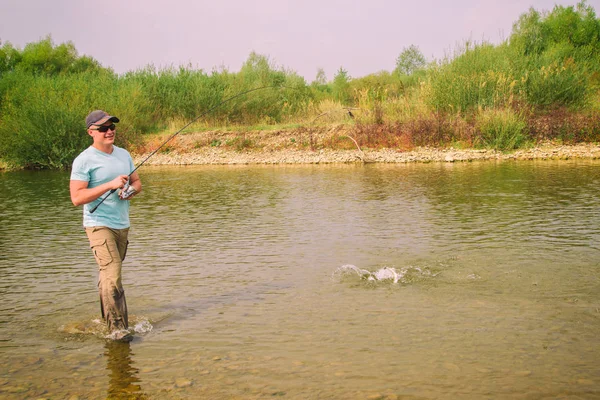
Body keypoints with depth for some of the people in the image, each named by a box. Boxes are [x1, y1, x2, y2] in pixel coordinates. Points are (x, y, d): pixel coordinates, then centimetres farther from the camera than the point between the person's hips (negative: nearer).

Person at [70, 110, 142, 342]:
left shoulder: (124, 155, 10)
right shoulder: (84, 161, -11)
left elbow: (137, 182, 19)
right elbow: (76, 198, -18)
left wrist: (131, 190, -5)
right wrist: (110, 185, -24)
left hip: (122, 225, 6)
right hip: (99, 225, -6)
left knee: (107, 275, 18)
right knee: (112, 275, -14)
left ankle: (106, 317, 31)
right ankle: (117, 327, -8)